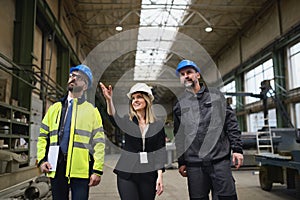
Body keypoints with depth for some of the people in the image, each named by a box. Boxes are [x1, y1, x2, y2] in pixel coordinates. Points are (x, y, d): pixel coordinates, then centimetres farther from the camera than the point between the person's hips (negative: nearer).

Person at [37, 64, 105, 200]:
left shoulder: (92, 111, 5)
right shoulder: (54, 108, 14)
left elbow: (98, 143, -1)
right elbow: (43, 136, 15)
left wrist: (97, 170, -8)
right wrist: (41, 159, 1)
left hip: (80, 169, -3)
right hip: (56, 168, 3)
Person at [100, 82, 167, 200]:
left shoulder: (158, 126, 3)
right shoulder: (127, 122, 2)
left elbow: (159, 152, 2)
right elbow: (115, 119, -20)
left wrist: (160, 175, -5)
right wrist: (109, 100, -38)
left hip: (149, 175, 1)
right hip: (126, 174, 0)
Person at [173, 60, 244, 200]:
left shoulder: (216, 95, 9)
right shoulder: (180, 105, 11)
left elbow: (231, 122, 7)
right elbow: (178, 136, 13)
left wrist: (237, 148, -2)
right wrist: (181, 162, 10)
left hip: (220, 159, -1)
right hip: (194, 164, 1)